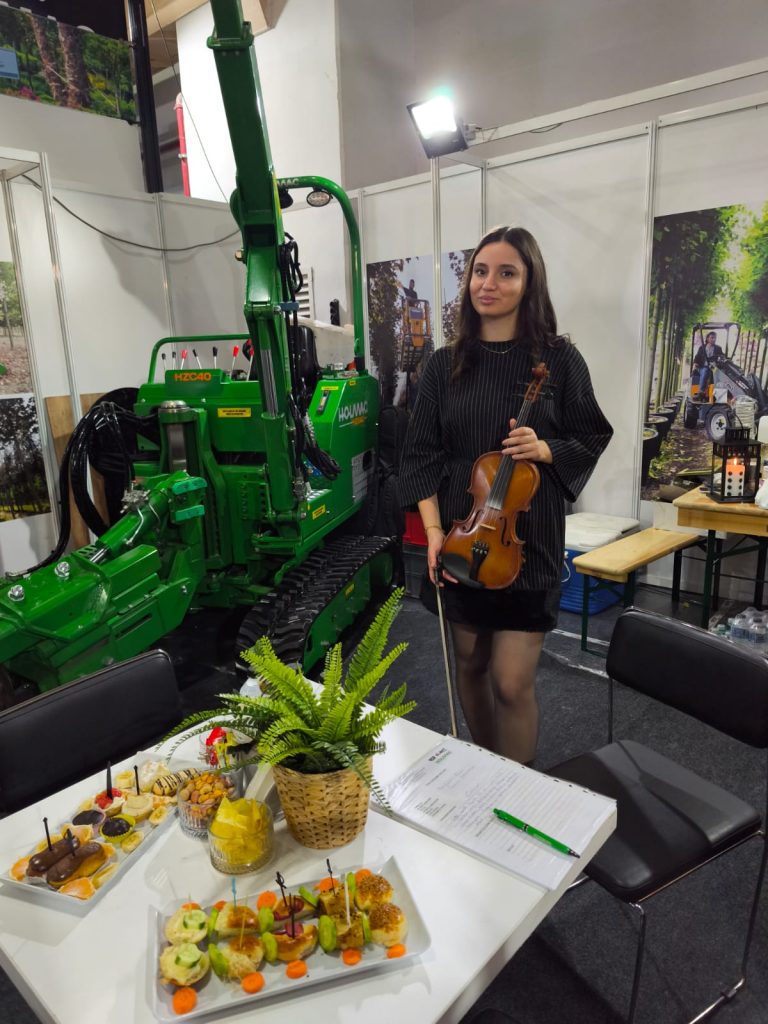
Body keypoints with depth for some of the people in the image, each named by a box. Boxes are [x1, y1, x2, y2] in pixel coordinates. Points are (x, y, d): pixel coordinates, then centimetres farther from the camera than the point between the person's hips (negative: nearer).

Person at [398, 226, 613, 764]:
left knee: (513, 682, -4)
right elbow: (423, 452, 2)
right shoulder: (446, 364, 3)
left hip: (528, 541, -3)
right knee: (470, 664, 16)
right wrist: (433, 528, -9)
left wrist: (545, 449, -18)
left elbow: (590, 440, 3)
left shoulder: (558, 358, -3)